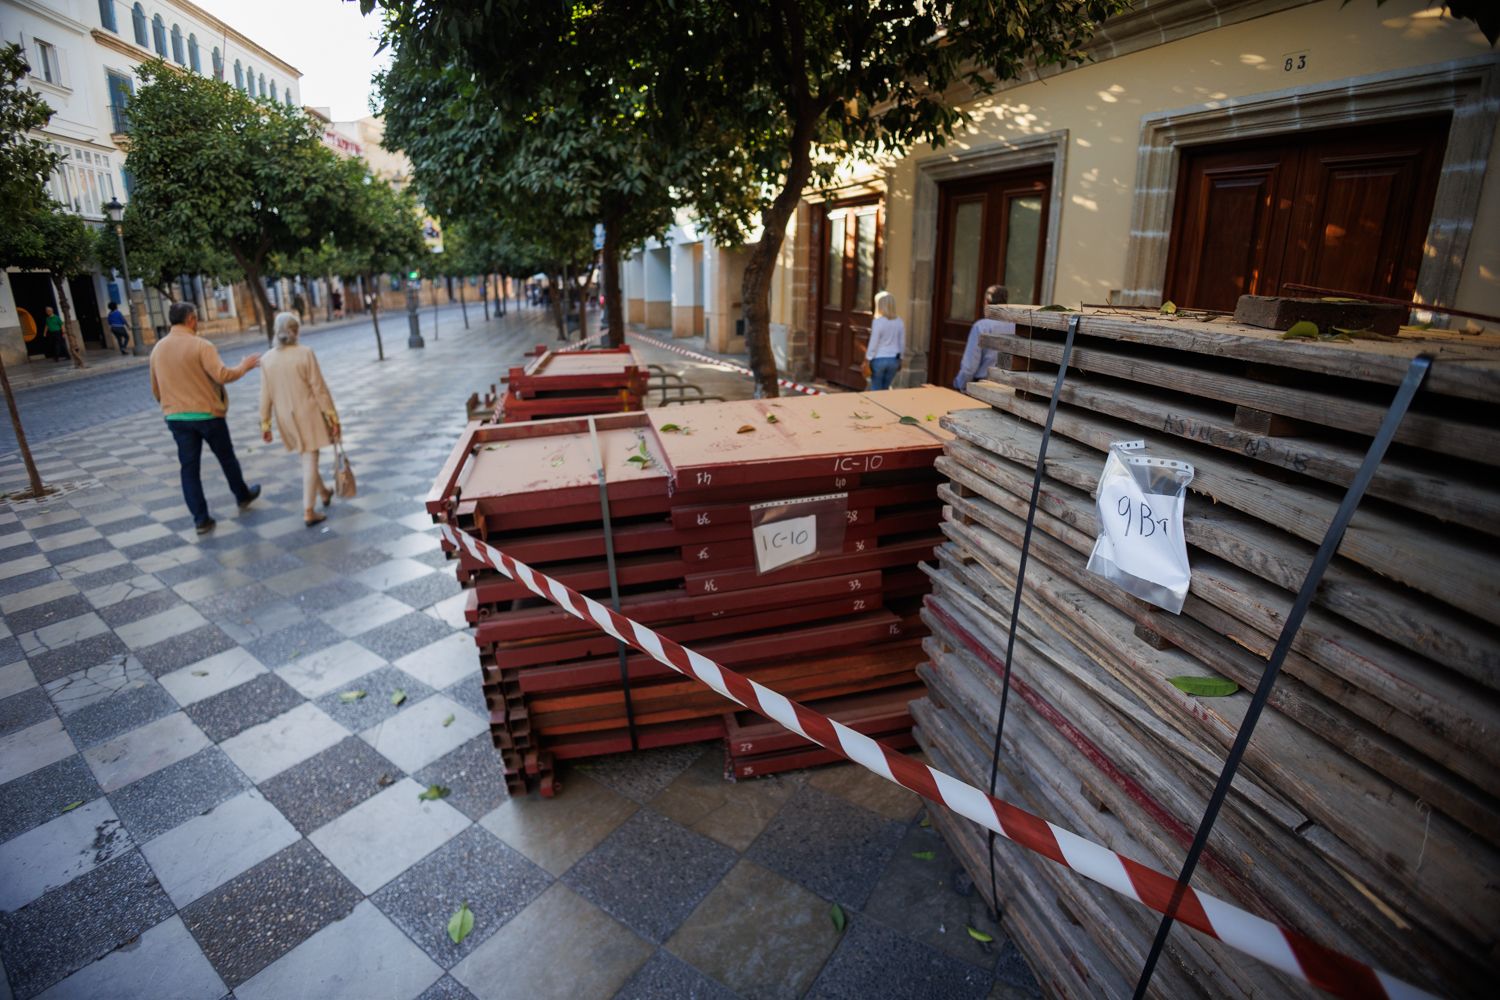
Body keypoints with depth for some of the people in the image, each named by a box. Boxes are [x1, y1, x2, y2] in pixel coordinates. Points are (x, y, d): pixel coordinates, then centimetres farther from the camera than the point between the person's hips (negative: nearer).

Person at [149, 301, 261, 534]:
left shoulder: (158, 349, 6)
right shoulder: (200, 345, -13)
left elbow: (156, 390, 13)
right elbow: (222, 375, -24)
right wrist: (244, 366, -7)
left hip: (176, 417, 4)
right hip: (207, 413, -4)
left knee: (189, 467, 5)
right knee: (226, 457, 16)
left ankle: (200, 519, 5)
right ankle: (242, 496, 34)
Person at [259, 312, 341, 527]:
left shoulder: (267, 360, -1)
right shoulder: (305, 353, -13)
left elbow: (265, 395, 2)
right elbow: (319, 388, -12)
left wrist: (265, 424, 9)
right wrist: (332, 416, -6)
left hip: (286, 418, 4)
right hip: (308, 414, -4)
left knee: (307, 457, 24)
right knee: (310, 460, 0)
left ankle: (323, 493, 41)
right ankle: (308, 512, -2)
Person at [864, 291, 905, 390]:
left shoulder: (878, 322, -15)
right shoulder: (899, 322, 0)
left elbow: (873, 343, -13)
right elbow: (902, 343, 6)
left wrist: (867, 360, -4)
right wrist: (899, 360, 18)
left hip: (879, 360, -5)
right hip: (893, 360, 5)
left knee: (876, 389, 9)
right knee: (885, 388, 17)